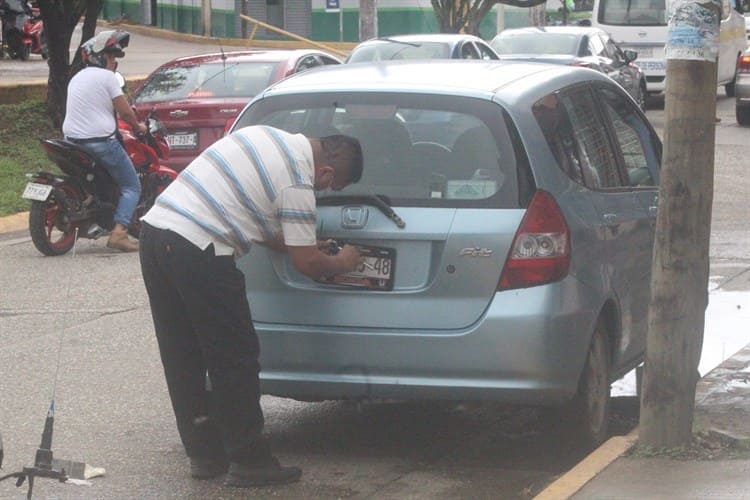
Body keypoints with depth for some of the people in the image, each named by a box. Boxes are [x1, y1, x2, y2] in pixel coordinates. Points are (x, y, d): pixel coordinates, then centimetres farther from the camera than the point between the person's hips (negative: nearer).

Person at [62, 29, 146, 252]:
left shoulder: (76, 78, 17)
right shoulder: (107, 76, -8)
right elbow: (124, 111, -10)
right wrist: (138, 126, 9)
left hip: (73, 140, 8)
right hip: (101, 140, -8)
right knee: (131, 187, -1)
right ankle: (119, 231, -17)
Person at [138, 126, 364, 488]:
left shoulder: (269, 137, 17)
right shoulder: (298, 183, -8)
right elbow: (307, 264, -2)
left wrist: (301, 243, 28)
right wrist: (340, 264, 18)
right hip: (197, 251, -9)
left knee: (183, 359, 14)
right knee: (234, 360, 2)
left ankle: (204, 454, 23)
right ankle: (249, 462, 8)